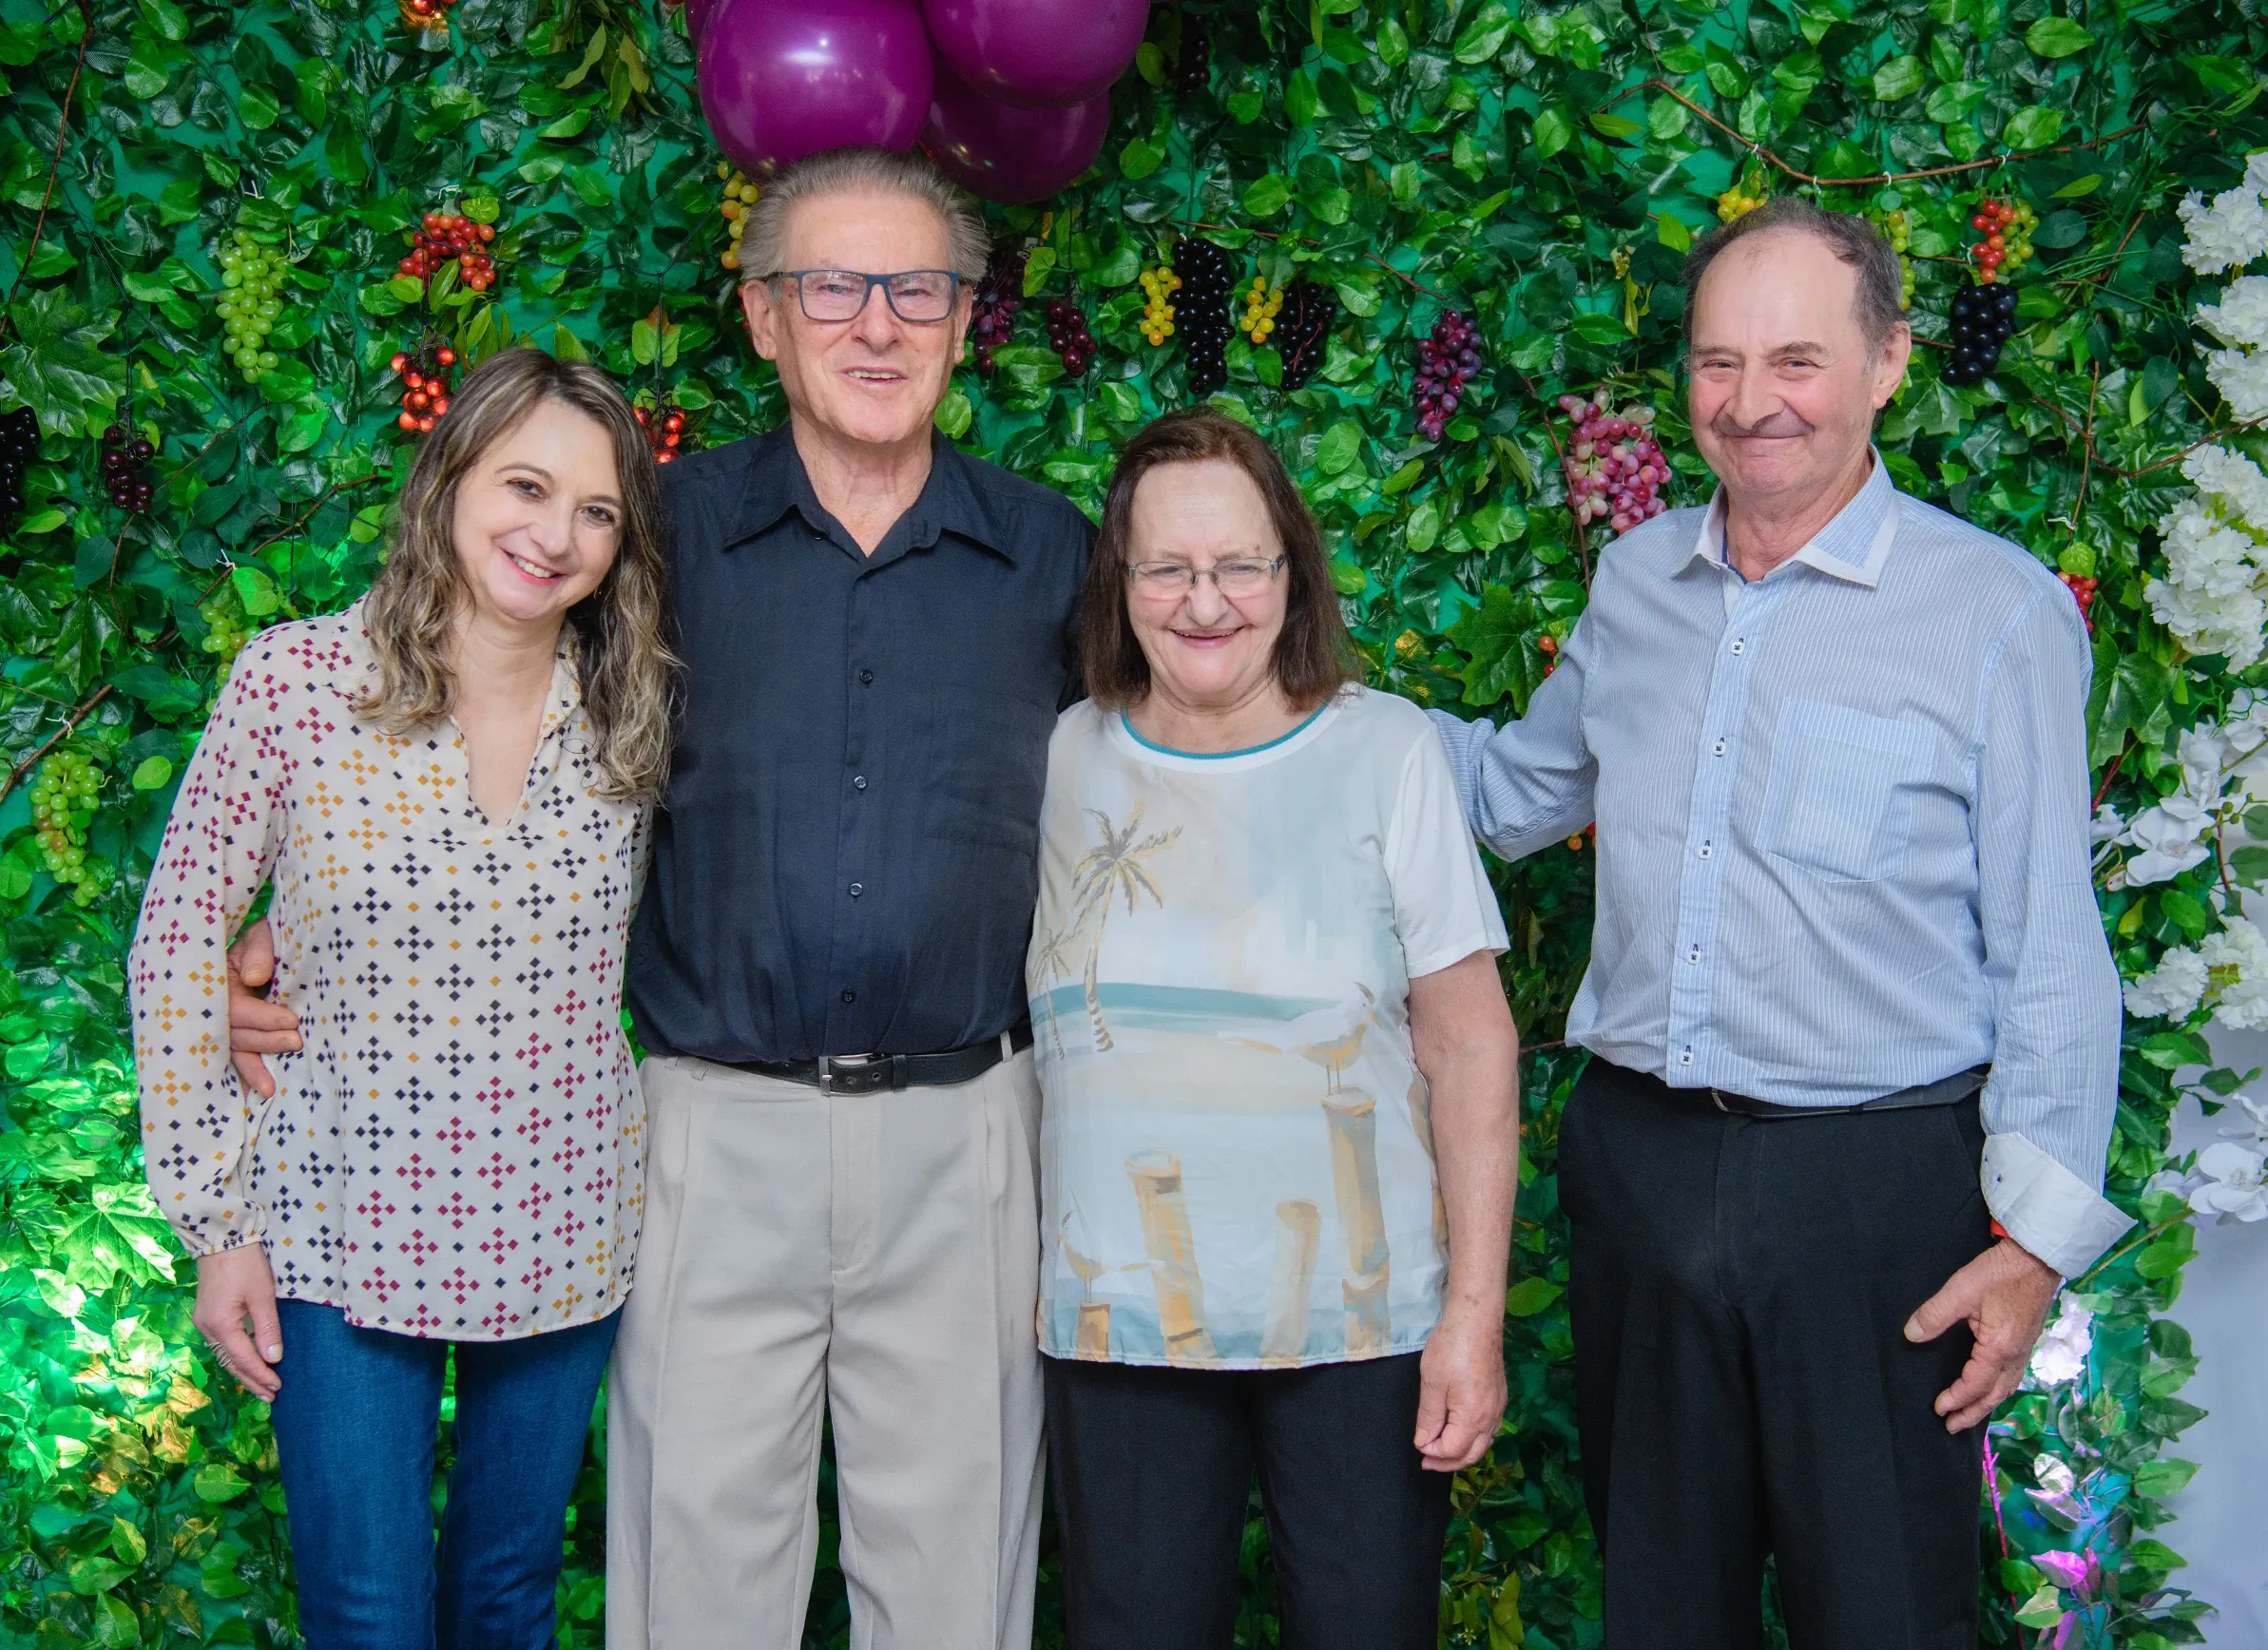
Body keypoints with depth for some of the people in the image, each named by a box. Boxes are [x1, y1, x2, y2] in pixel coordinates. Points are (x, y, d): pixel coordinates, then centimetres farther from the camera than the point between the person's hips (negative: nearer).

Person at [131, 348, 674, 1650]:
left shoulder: (632, 715, -2)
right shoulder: (296, 681, -11)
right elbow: (179, 947, -5)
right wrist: (218, 1222, -5)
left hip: (565, 1242, 3)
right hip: (345, 1240, -2)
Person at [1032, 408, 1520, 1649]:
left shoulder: (1385, 749, -3)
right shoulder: (1062, 758, 3)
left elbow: (1467, 1038, -4)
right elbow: (1016, 1017, 12)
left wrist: (1476, 1310, -8)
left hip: (1362, 1316, -2)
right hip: (1118, 1317, 2)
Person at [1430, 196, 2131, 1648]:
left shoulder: (1997, 608, -7)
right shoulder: (1636, 578, 8)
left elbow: (2051, 953, -7)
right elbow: (1519, 788, 23)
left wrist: (2034, 1238, -10)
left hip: (1874, 1186, -4)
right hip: (1637, 1161, 5)